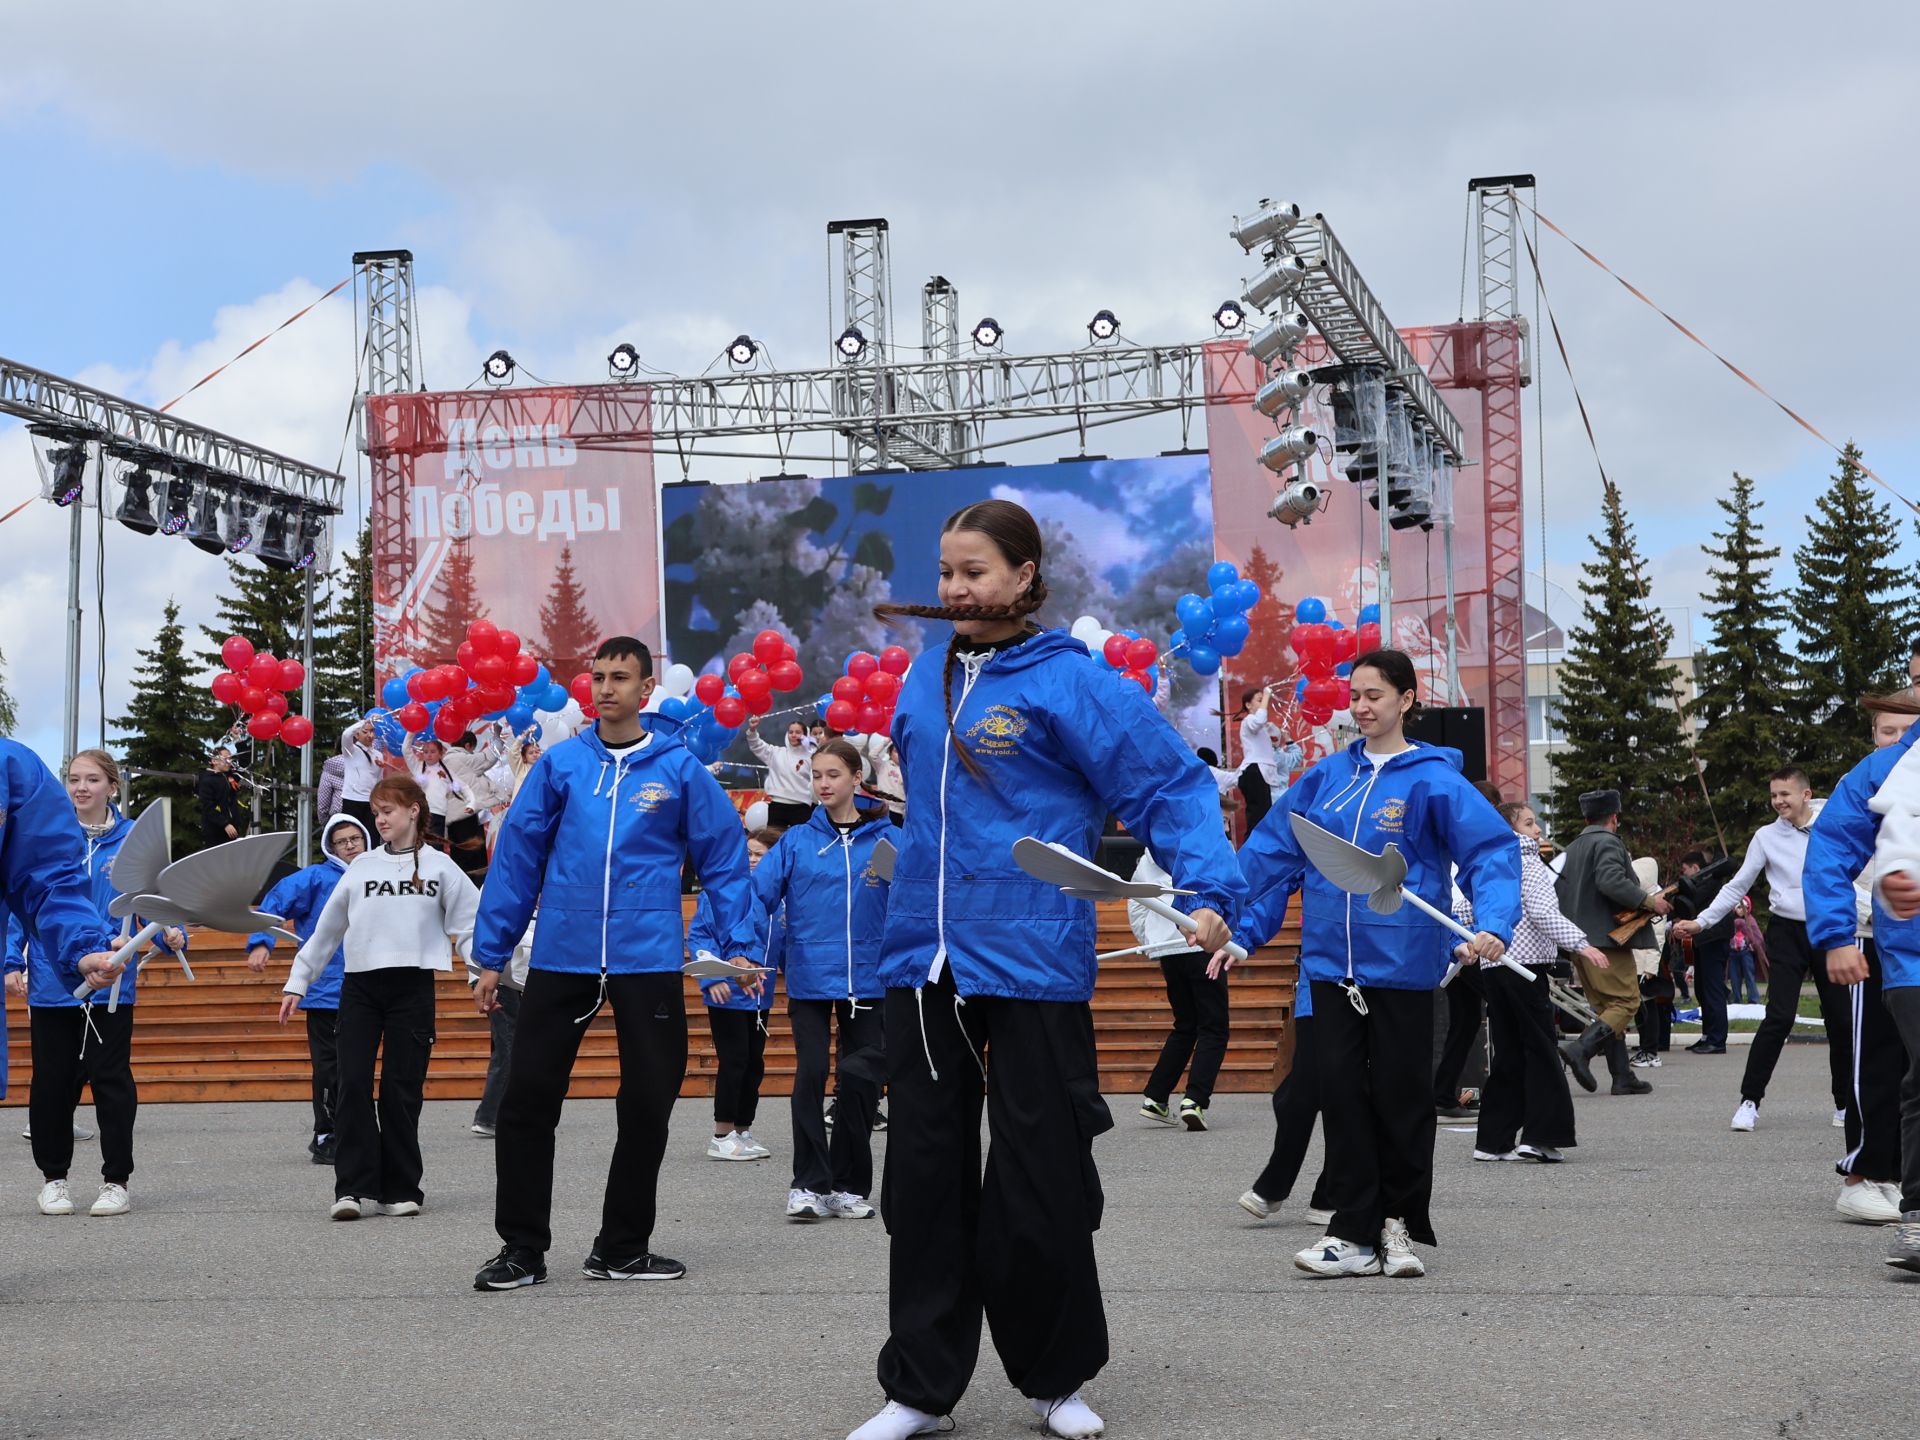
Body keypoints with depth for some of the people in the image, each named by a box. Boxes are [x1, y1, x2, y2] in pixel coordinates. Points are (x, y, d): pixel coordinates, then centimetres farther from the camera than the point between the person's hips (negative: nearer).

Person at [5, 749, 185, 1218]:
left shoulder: (133, 840, 0)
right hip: (51, 982, 1)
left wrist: (170, 934, -17)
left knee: (112, 1081, 3)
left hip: (111, 983, -1)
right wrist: (11, 959, -7)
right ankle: (53, 1176, 24)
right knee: (52, 1083, 9)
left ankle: (116, 1180, 13)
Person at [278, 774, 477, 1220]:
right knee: (353, 1085, -6)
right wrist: (297, 982, 15)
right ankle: (354, 1188, -4)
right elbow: (326, 929, 17)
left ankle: (400, 1190, 10)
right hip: (360, 985, 2)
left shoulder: (439, 866, 7)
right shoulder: (362, 866, 14)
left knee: (402, 1089, 0)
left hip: (413, 986, -2)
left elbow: (469, 924, 2)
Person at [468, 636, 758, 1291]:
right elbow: (516, 856, 5)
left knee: (647, 1105, 7)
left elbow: (723, 857, 4)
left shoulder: (680, 769, 1)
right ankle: (522, 1246, 15)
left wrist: (738, 944, -4)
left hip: (648, 960, 0)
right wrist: (491, 955, 4)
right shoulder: (560, 764, 3)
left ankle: (622, 1247, 22)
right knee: (527, 1100, 1)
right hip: (561, 959, 1)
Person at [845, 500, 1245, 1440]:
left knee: (1040, 1179, 3)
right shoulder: (924, 682, 11)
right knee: (927, 1175, 9)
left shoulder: (1068, 681, -8)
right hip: (923, 960, 5)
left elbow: (1170, 782, -11)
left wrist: (1209, 893, -23)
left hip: (1033, 962, -5)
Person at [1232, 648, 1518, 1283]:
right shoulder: (1327, 776, 8)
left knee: (1400, 1094, 5)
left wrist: (1493, 924, -27)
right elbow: (1273, 851, 12)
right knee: (1342, 1090, 3)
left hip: (1401, 962, -4)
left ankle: (1398, 1224, 20)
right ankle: (1355, 1234, 8)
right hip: (1332, 960, 4)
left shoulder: (1433, 779, -5)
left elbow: (1494, 850, -12)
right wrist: (1240, 927, 8)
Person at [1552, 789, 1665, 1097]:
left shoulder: (1572, 849, 18)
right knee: (1627, 1002, -6)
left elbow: (1557, 891, 19)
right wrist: (1648, 901, -14)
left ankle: (1622, 1077, 7)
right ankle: (1581, 1049, -23)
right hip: (1606, 939, -9)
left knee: (1606, 1006, 10)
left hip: (1579, 941, 9)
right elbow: (1612, 881, -22)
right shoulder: (1608, 842, -7)